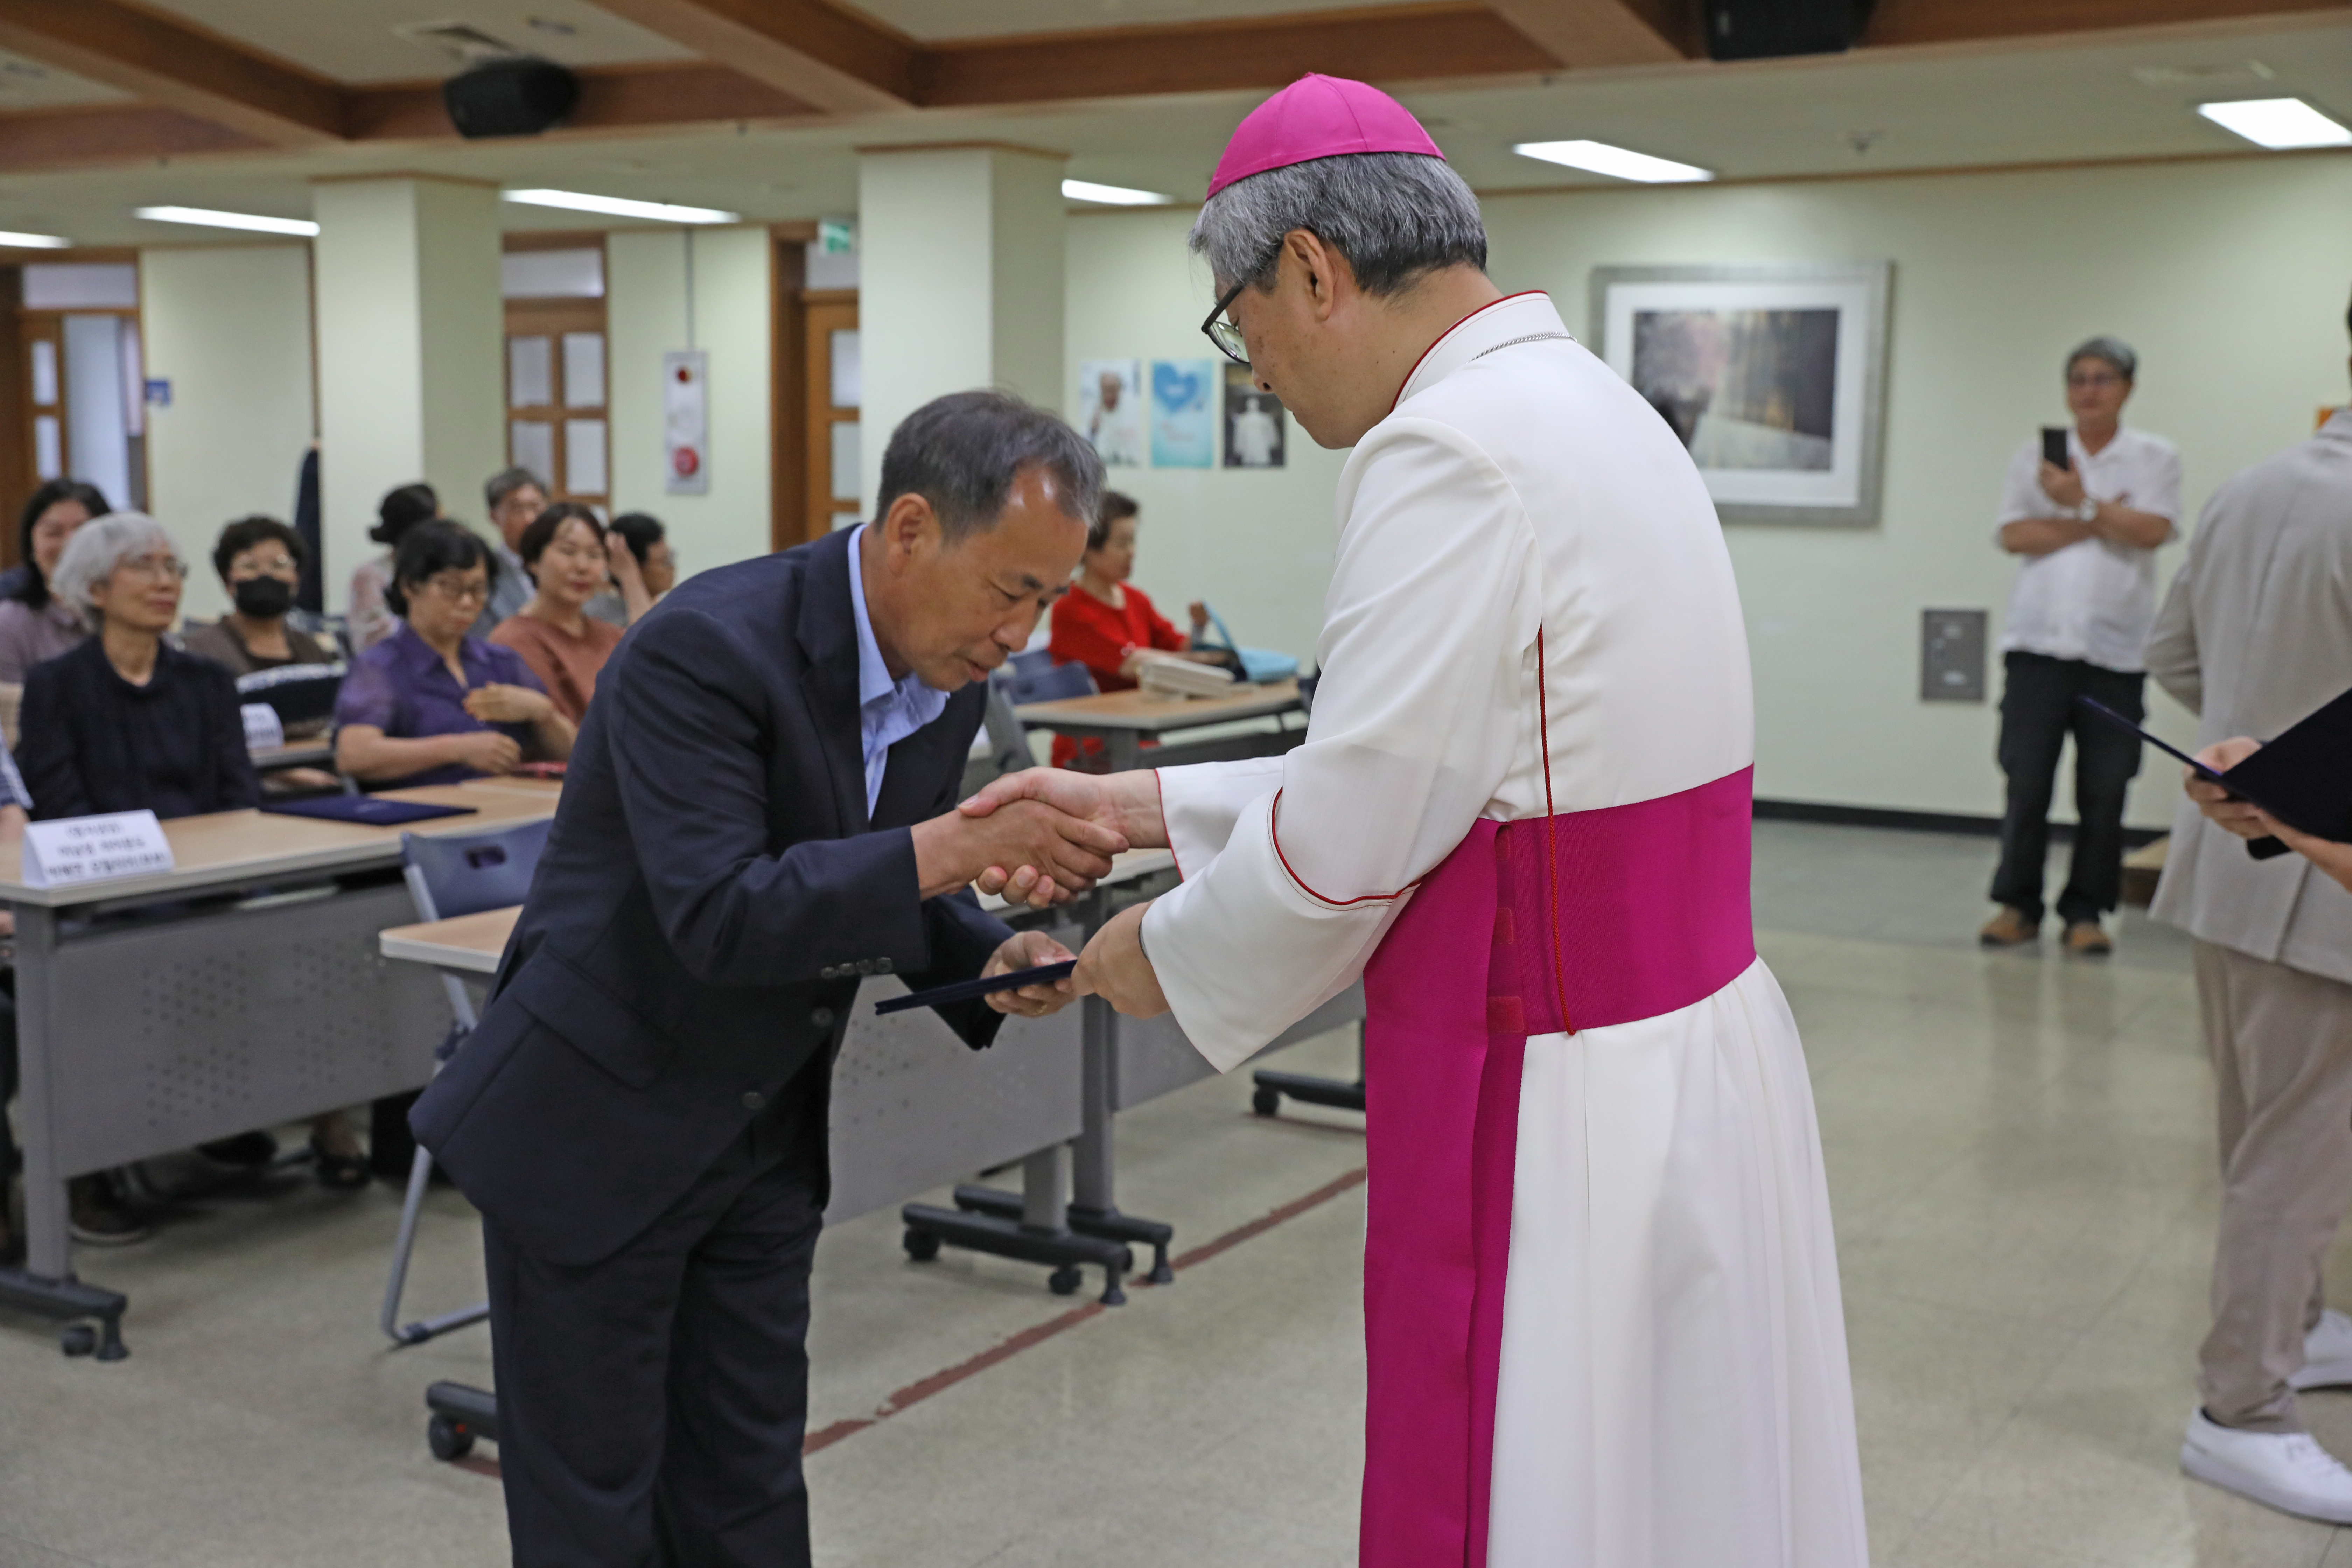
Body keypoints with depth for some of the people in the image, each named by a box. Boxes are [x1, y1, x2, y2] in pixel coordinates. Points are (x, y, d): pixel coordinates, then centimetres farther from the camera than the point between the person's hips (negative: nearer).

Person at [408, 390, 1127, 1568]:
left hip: (764, 1141, 7)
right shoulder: (706, 646, -25)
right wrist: (962, 842, -36)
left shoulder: (949, 674, -1)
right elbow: (720, 917, -32)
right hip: (596, 1129, -7)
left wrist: (990, 959, -9)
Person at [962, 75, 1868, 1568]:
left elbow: (1346, 847, -17)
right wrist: (1154, 804, 18)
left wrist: (1166, 954, 2)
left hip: (1566, 1116, -9)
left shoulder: (1451, 451, -19)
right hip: (1697, 1053, 9)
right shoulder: (1588, 408, 12)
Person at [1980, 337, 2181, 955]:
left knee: (2105, 789, 0)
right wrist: (2096, 524, -7)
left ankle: (2085, 913, 10)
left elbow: (2152, 531, -7)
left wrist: (2081, 503, -11)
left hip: (2115, 647, 0)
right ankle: (2018, 906, 8)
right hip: (2039, 641, 1)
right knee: (2027, 781, -3)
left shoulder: (2155, 458, 9)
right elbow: (2013, 535, -1)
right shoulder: (2035, 456, 12)